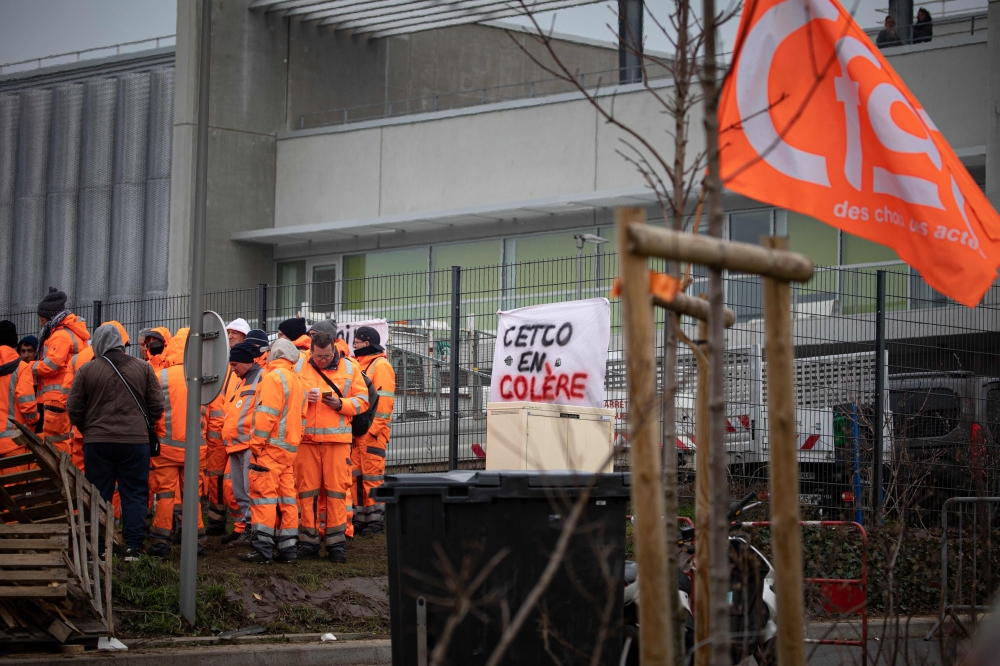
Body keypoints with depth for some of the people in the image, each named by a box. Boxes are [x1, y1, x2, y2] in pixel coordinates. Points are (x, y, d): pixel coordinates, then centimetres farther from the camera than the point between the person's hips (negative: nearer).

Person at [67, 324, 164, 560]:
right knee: (134, 494, 6)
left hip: (97, 441, 0)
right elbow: (157, 405, 3)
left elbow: (73, 408, 1)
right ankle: (133, 547, 0)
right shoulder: (143, 368, 1)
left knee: (98, 496, 7)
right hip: (135, 441, 0)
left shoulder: (87, 370, -3)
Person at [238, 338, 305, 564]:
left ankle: (262, 548, -8)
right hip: (290, 447, 9)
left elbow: (267, 414, -18)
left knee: (264, 496, -7)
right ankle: (287, 547, 11)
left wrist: (256, 443, -14)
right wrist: (294, 441, 17)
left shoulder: (273, 377, -10)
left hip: (271, 446, -9)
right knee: (286, 497, 10)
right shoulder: (296, 381, 18)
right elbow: (301, 416, 18)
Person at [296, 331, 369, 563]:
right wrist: (302, 398, -9)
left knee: (336, 490, -2)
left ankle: (336, 543, 3)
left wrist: (340, 403, -10)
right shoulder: (299, 368, 7)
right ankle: (308, 542, 8)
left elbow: (362, 401, 7)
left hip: (337, 439, 0)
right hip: (306, 438, 1)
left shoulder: (349, 369, 7)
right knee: (306, 490, 1)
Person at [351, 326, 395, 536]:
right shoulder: (359, 365, 20)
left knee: (372, 475, -7)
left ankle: (376, 520, -3)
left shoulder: (380, 366, -8)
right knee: (356, 474, 10)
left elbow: (384, 400, -15)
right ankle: (360, 518, 15)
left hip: (373, 431, -9)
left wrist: (374, 428, -21)